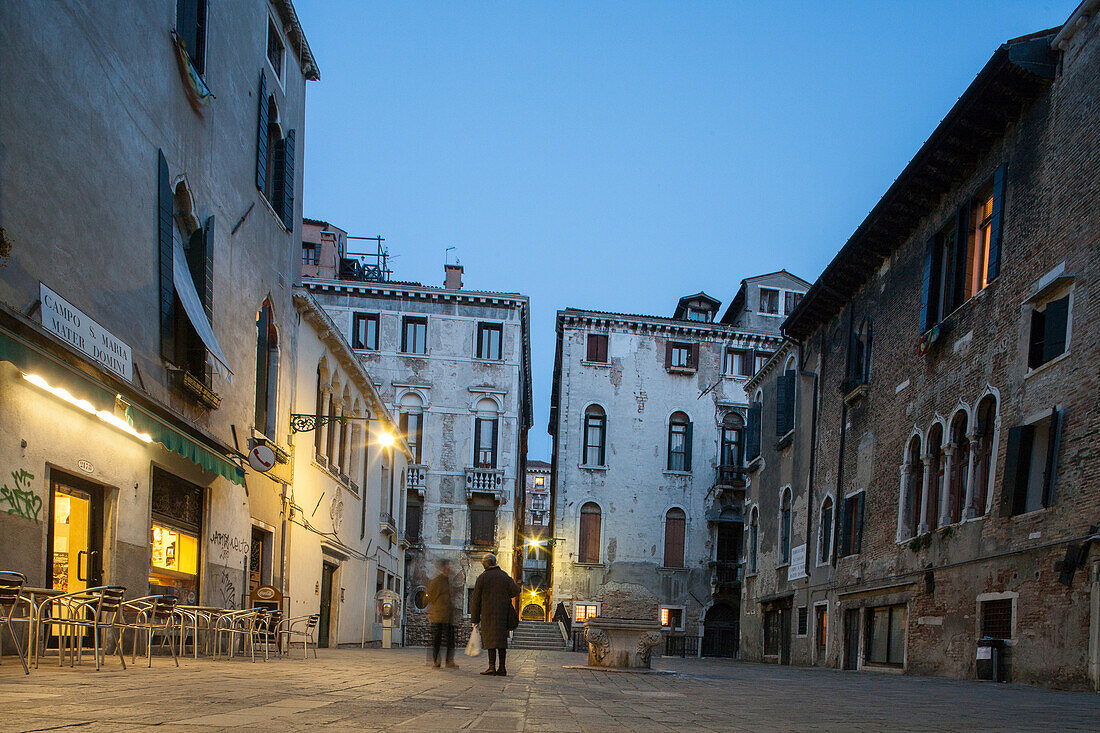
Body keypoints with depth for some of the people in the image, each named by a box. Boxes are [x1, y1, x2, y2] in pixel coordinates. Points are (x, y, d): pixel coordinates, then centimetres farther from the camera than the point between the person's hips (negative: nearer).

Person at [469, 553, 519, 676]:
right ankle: (502, 668, 5)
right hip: (502, 611, 3)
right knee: (501, 638, 7)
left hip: (488, 613, -2)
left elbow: (476, 599, -2)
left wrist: (475, 618, 2)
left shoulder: (482, 578, -1)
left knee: (490, 639, -1)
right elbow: (516, 590, -2)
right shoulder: (504, 575, 7)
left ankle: (492, 667, -12)